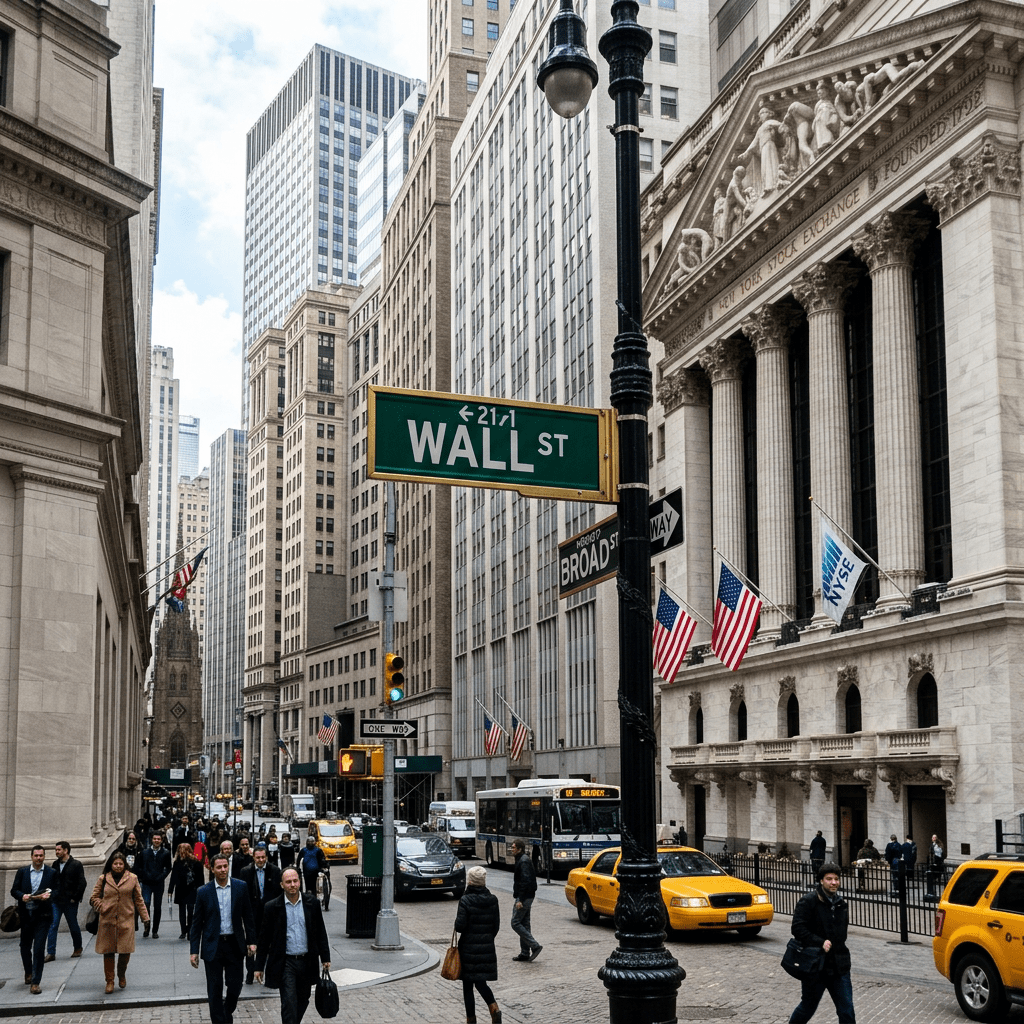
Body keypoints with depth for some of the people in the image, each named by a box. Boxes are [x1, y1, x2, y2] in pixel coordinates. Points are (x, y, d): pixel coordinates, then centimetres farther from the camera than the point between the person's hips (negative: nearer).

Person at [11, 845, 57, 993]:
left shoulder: (51, 873, 3)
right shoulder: (22, 871, 7)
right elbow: (14, 890, 6)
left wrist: (48, 895, -17)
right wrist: (22, 896, -14)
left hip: (42, 915, -3)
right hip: (26, 914, 3)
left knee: (39, 948, -9)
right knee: (25, 946, 15)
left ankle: (35, 982, -5)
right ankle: (28, 973, 41)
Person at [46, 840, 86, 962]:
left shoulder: (76, 865, -7)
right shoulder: (55, 864, 9)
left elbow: (82, 883, -9)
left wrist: (75, 898, -13)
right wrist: (50, 895, 6)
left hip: (70, 902, -4)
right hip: (56, 901, 4)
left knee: (73, 926, 9)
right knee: (52, 926, -5)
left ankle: (78, 948, 27)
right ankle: (51, 953, -4)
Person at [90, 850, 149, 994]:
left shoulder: (132, 879, 6)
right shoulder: (103, 879, 6)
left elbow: (138, 900, 11)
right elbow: (94, 897, 12)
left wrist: (145, 917, 8)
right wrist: (101, 908, -4)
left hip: (126, 920, 0)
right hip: (108, 921, 0)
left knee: (125, 950, -3)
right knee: (108, 951, 1)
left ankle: (122, 975, 25)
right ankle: (109, 981, 13)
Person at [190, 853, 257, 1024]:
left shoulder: (241, 887, 0)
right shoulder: (204, 891, -2)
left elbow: (248, 916, 6)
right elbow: (197, 923, 1)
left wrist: (251, 941, 1)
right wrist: (194, 950, -3)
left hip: (235, 944, 1)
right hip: (213, 946, -1)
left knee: (235, 986, 6)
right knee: (215, 990, 2)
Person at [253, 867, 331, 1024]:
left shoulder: (311, 902, 1)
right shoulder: (272, 907, -5)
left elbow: (321, 932, 8)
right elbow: (264, 939, 1)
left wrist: (325, 958, 6)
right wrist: (259, 967, 2)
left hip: (307, 962, 3)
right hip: (285, 962, -3)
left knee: (303, 1000, 13)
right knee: (289, 1003, -10)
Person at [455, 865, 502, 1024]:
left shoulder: (466, 900, -13)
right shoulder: (493, 900, 1)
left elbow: (460, 926, -15)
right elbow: (496, 926, 5)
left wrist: (456, 920, 6)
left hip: (468, 948, -4)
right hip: (487, 948, 4)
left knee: (467, 985, 8)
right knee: (481, 982, 15)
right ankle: (494, 1007, -7)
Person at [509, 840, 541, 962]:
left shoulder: (523, 861, -17)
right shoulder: (524, 859, 15)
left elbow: (525, 881, -24)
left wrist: (520, 900, -26)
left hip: (524, 897, -10)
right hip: (528, 897, 10)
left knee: (516, 923, -8)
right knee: (524, 924, 12)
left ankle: (535, 946, -10)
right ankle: (525, 953, 16)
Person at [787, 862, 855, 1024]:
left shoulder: (841, 904, 11)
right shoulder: (809, 901, -11)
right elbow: (798, 928, -18)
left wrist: (837, 946, 12)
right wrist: (820, 942, -23)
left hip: (839, 966, 5)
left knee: (846, 1009, 0)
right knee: (808, 1006, 9)